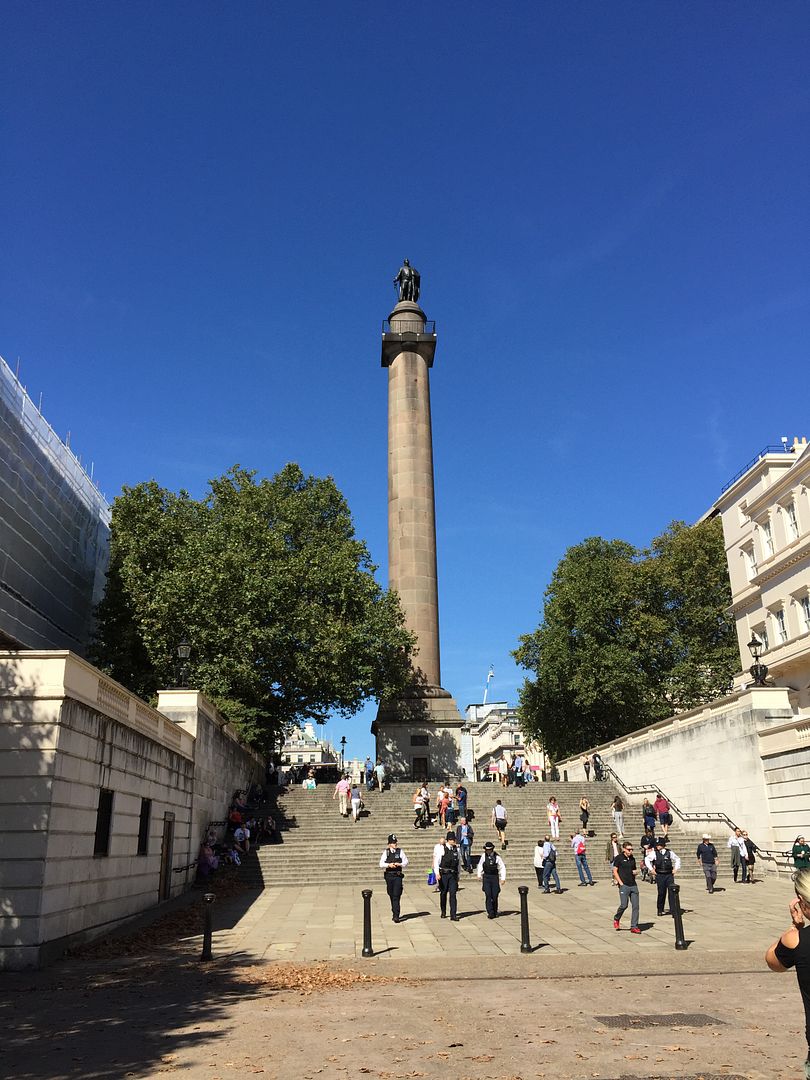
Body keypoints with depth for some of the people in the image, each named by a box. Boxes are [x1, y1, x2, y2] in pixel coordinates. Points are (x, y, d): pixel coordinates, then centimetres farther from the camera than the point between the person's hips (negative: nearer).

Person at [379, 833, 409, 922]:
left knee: (396, 895, -9)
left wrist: (399, 864, -15)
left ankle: (396, 916, -10)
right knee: (391, 895, 11)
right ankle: (394, 913, 26)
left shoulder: (400, 851, 2)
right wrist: (389, 865, -17)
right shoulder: (386, 852, 4)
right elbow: (381, 864, 0)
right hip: (389, 875, 2)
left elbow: (406, 862, 3)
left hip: (398, 876, -2)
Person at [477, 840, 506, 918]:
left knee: (495, 896, 3)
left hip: (495, 878, -1)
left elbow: (502, 868, 1)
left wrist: (503, 878, -4)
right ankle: (490, 913, -8)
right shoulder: (484, 856, 1)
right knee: (488, 895, -9)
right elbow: (480, 865, 15)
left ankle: (495, 912, 21)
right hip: (486, 878, 1)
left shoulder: (497, 857, -6)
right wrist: (479, 875, 12)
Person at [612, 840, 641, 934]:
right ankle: (616, 919, 18)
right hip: (624, 885, -5)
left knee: (635, 906, 1)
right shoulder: (619, 858, -3)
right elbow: (615, 871, -4)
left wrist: (635, 872, 2)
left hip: (633, 885, 6)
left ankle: (634, 927, 8)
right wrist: (620, 882, -11)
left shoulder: (632, 858, 14)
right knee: (624, 905, -10)